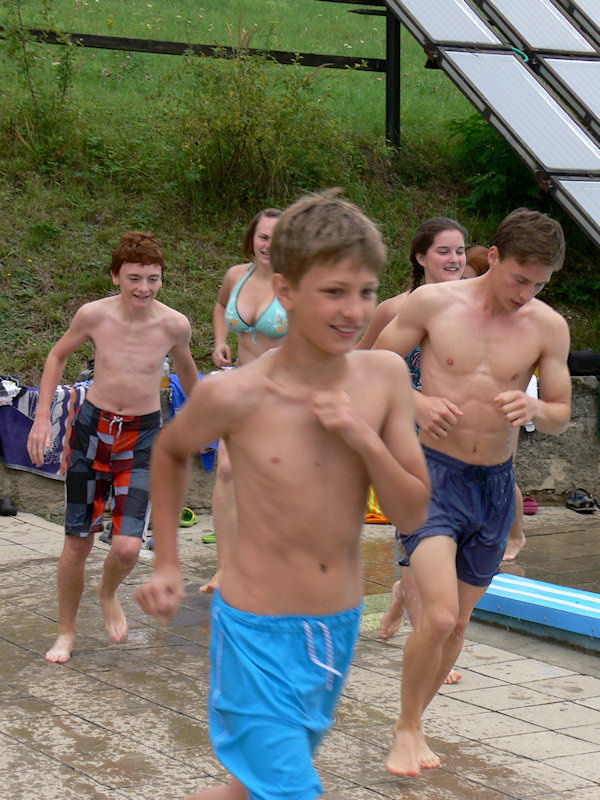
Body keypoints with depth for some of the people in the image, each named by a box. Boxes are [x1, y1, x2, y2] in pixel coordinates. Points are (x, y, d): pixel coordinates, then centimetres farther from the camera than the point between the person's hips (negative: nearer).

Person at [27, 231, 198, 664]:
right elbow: (58, 355, 8)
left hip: (143, 435, 0)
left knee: (127, 547, -12)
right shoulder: (94, 315, -11)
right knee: (77, 543, 5)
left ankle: (109, 593, 24)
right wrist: (43, 416, 2)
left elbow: (186, 368, 12)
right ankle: (67, 632, 27)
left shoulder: (175, 324, -11)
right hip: (93, 427, 0)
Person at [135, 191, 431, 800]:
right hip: (258, 632, -5)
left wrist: (364, 439, -19)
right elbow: (170, 452, 5)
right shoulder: (234, 395, -17)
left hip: (340, 627, 5)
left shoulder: (385, 376, -7)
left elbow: (412, 515, -4)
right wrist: (166, 563, 5)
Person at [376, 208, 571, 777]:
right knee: (439, 614, -18)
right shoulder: (432, 303, -9)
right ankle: (407, 729, 5)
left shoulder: (548, 327, -2)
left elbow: (561, 417, 6)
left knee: (458, 621, 13)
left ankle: (412, 722, 35)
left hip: (495, 486, 4)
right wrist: (417, 402, -17)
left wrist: (533, 408, -17)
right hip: (434, 474, -4)